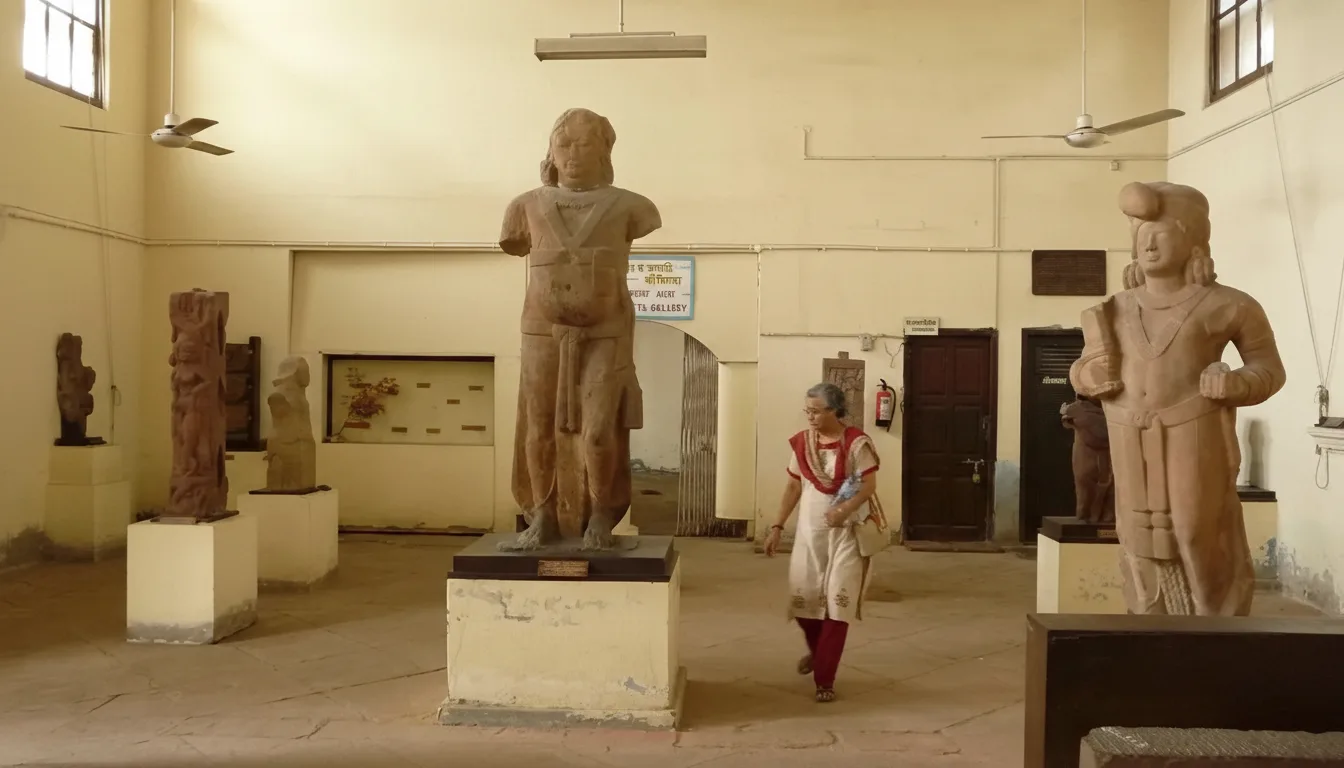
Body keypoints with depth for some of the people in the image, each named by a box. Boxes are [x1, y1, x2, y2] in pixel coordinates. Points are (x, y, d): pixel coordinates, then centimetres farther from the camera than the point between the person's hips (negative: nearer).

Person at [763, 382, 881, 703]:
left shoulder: (856, 442, -12)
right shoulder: (801, 443, 2)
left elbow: (869, 485, -14)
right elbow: (793, 487, 8)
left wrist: (844, 509, -30)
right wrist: (777, 527, 5)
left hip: (845, 533, -4)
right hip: (809, 531, 4)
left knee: (837, 602, -4)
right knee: (802, 599, 6)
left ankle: (825, 679, 4)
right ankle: (817, 650, 38)